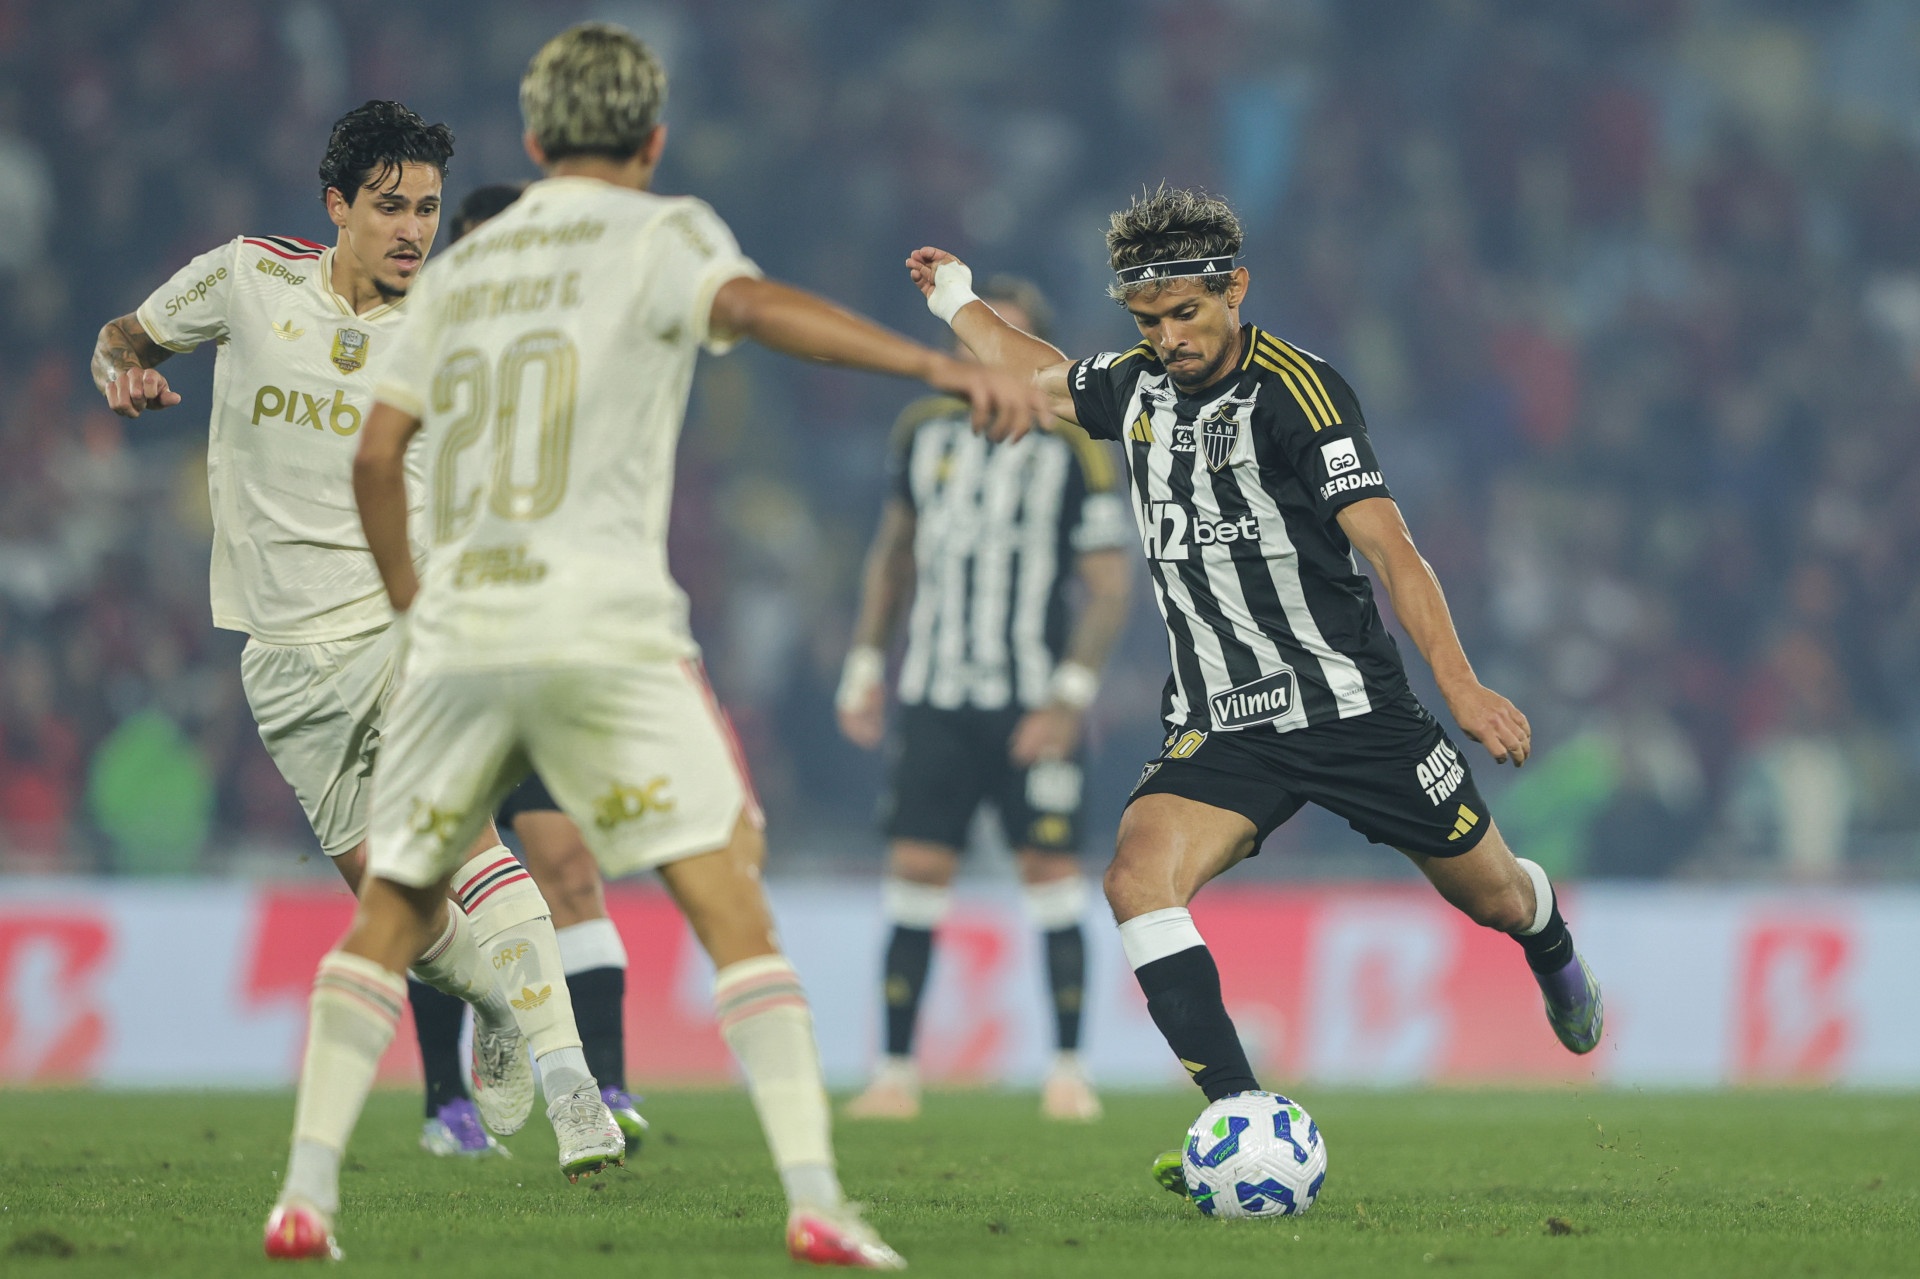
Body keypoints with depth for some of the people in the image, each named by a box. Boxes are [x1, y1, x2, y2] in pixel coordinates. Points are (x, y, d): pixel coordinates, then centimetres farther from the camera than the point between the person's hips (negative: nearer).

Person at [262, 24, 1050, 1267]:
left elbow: (375, 454, 20)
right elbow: (755, 305, -17)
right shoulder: (658, 233, 5)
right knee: (729, 897, -6)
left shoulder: (465, 265, 20)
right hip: (602, 627, -5)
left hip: (460, 637, 5)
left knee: (389, 916, 16)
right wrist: (941, 366, -28)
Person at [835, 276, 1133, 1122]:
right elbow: (895, 551, 21)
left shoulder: (1071, 450, -4)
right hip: (935, 702, 3)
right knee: (915, 877, -1)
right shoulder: (926, 432, 9)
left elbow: (1109, 586, -4)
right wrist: (865, 664, 14)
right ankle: (897, 1074, 4)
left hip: (1031, 707, -3)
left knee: (1052, 878, -4)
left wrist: (1070, 697, -12)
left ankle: (1068, 1070, 5)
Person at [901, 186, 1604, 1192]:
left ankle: (1552, 953, 53)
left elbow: (1387, 545, -21)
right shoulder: (1138, 387, 4)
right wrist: (959, 302, 40)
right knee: (1136, 880, -23)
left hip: (1351, 710, -4)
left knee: (1489, 893, 12)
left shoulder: (1294, 391, -16)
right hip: (1218, 726, 4)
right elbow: (1040, 378, 29)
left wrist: (1461, 686, -28)